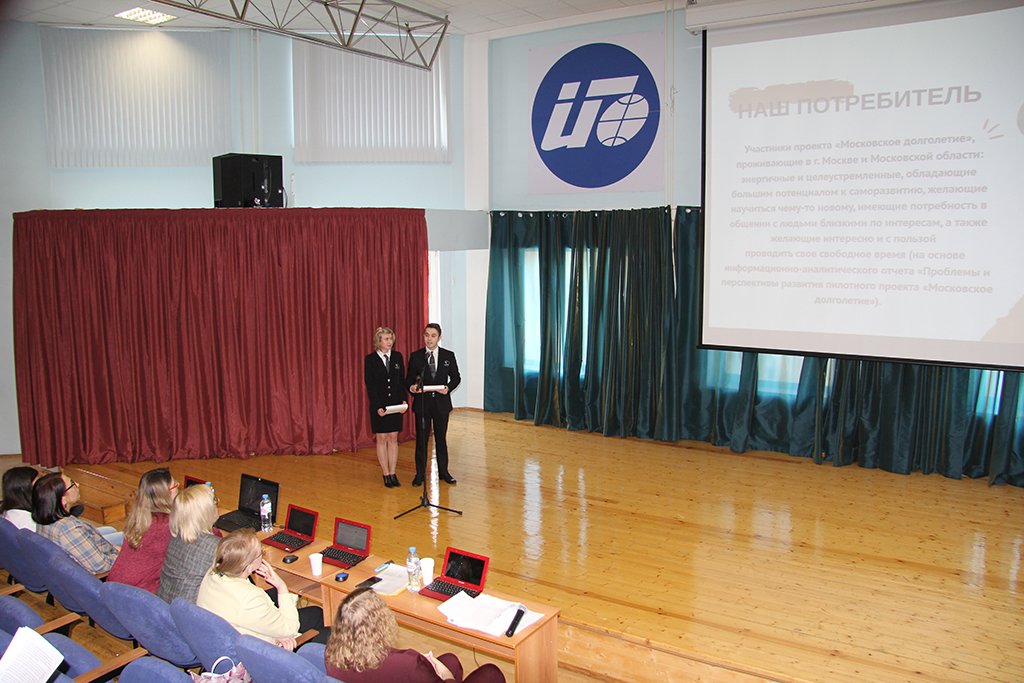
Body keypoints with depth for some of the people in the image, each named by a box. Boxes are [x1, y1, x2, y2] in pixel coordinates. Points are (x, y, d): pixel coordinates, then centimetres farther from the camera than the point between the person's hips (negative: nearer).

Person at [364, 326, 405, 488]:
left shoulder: (397, 357, 5)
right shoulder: (370, 359, -5)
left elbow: (402, 380, 7)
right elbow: (370, 385, -7)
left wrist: (403, 400, -5)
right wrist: (377, 407, -14)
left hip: (396, 405, 3)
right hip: (379, 406, -3)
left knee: (393, 438, 6)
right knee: (382, 439, 3)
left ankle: (393, 473, 13)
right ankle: (386, 475, 12)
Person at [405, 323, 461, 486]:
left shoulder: (448, 356, 3)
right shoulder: (415, 357, 1)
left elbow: (456, 376, 7)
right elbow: (409, 378, 4)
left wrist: (448, 387, -12)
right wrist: (412, 387, -19)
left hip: (441, 403, 1)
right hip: (422, 403, -1)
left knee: (441, 438, 10)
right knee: (421, 439, 4)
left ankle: (443, 471, 23)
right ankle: (420, 474, 16)